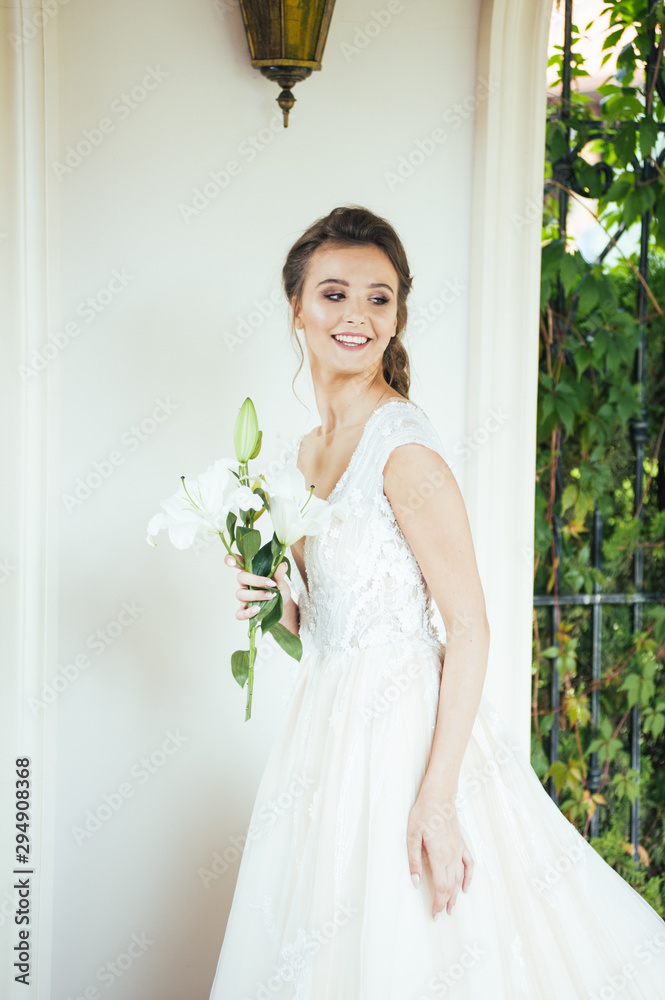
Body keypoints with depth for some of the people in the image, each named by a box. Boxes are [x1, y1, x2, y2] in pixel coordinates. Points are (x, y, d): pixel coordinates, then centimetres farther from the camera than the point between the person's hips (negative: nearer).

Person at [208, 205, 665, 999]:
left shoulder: (405, 450, -15)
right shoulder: (307, 454, 9)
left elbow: (470, 628, -17)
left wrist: (436, 799, -22)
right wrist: (276, 599, -3)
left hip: (405, 732, -8)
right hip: (327, 726, 8)